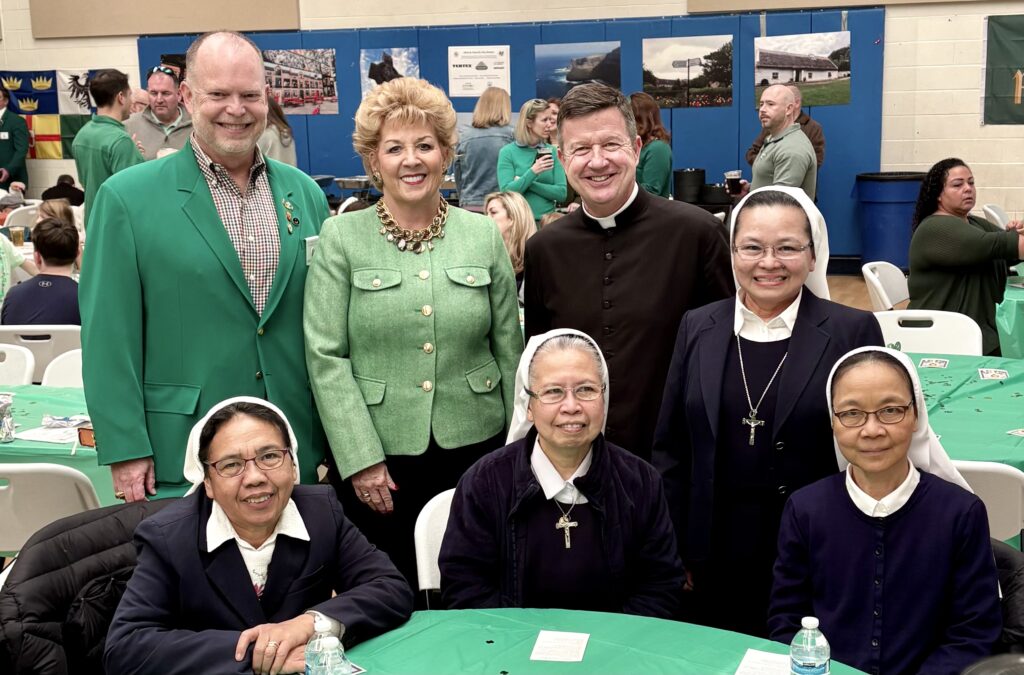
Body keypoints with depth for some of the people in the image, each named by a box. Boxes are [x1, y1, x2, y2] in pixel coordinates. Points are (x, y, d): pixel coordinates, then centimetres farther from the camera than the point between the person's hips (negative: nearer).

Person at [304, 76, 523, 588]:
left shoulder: (484, 235, 4)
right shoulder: (340, 237, -3)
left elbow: (509, 351, 7)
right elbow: (326, 358, -6)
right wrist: (360, 459, -11)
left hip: (475, 449, 2)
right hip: (378, 457, -2)